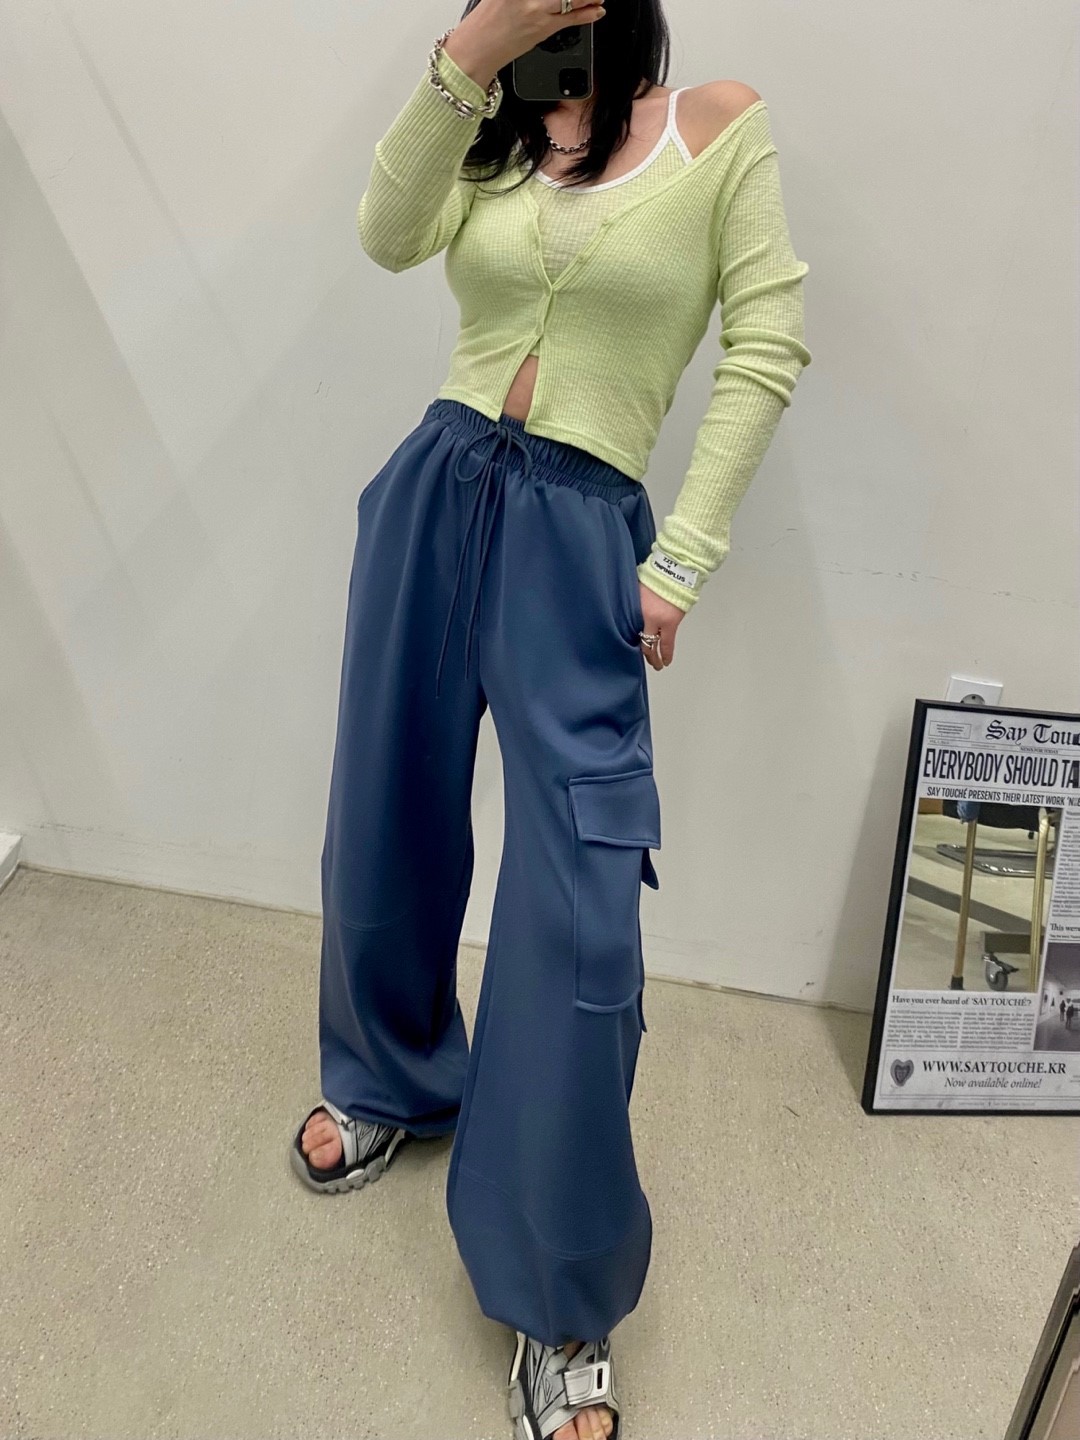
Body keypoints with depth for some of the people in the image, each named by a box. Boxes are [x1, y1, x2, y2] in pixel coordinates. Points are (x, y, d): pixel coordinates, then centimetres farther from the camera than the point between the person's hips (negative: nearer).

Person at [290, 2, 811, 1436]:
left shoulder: (719, 124, 6)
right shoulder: (489, 138, 18)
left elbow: (767, 347, -1)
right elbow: (388, 236, -2)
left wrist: (681, 560, -7)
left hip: (580, 532, -4)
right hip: (434, 492, 5)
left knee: (581, 917, -10)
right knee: (384, 830, 12)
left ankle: (563, 1308, 10)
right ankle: (393, 1080, 42)